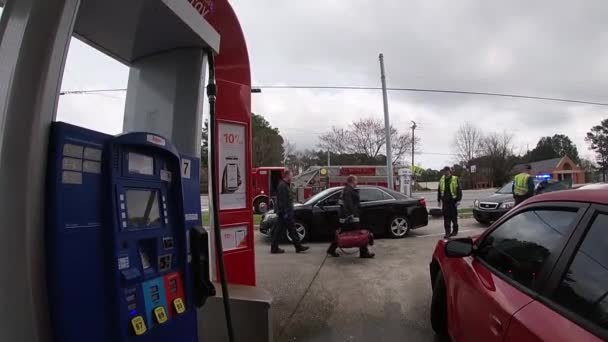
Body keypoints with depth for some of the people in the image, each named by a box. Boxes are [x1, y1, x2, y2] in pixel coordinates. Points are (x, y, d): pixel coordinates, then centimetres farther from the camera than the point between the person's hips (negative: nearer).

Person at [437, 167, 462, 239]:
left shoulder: (455, 179, -3)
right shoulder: (442, 180, 9)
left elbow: (459, 190, -4)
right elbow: (439, 191, 15)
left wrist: (458, 200, -11)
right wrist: (439, 200, 12)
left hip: (453, 201, -3)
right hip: (445, 202, 3)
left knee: (454, 217, 8)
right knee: (446, 218, -1)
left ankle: (455, 231, 22)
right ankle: (447, 232, 2)